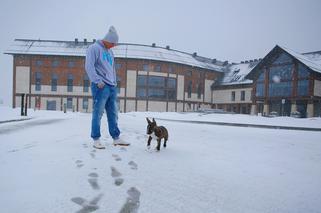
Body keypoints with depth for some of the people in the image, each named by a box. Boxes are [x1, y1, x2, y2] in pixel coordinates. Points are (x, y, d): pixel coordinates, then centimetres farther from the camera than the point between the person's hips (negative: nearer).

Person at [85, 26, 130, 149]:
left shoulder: (110, 52, 23)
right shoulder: (94, 48, -2)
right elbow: (89, 66, -12)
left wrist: (115, 82, 15)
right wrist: (98, 81, -17)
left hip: (112, 87, 8)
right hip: (101, 86, -7)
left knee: (113, 114, 7)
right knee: (98, 113, -5)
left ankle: (116, 138, 13)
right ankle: (96, 140, 3)